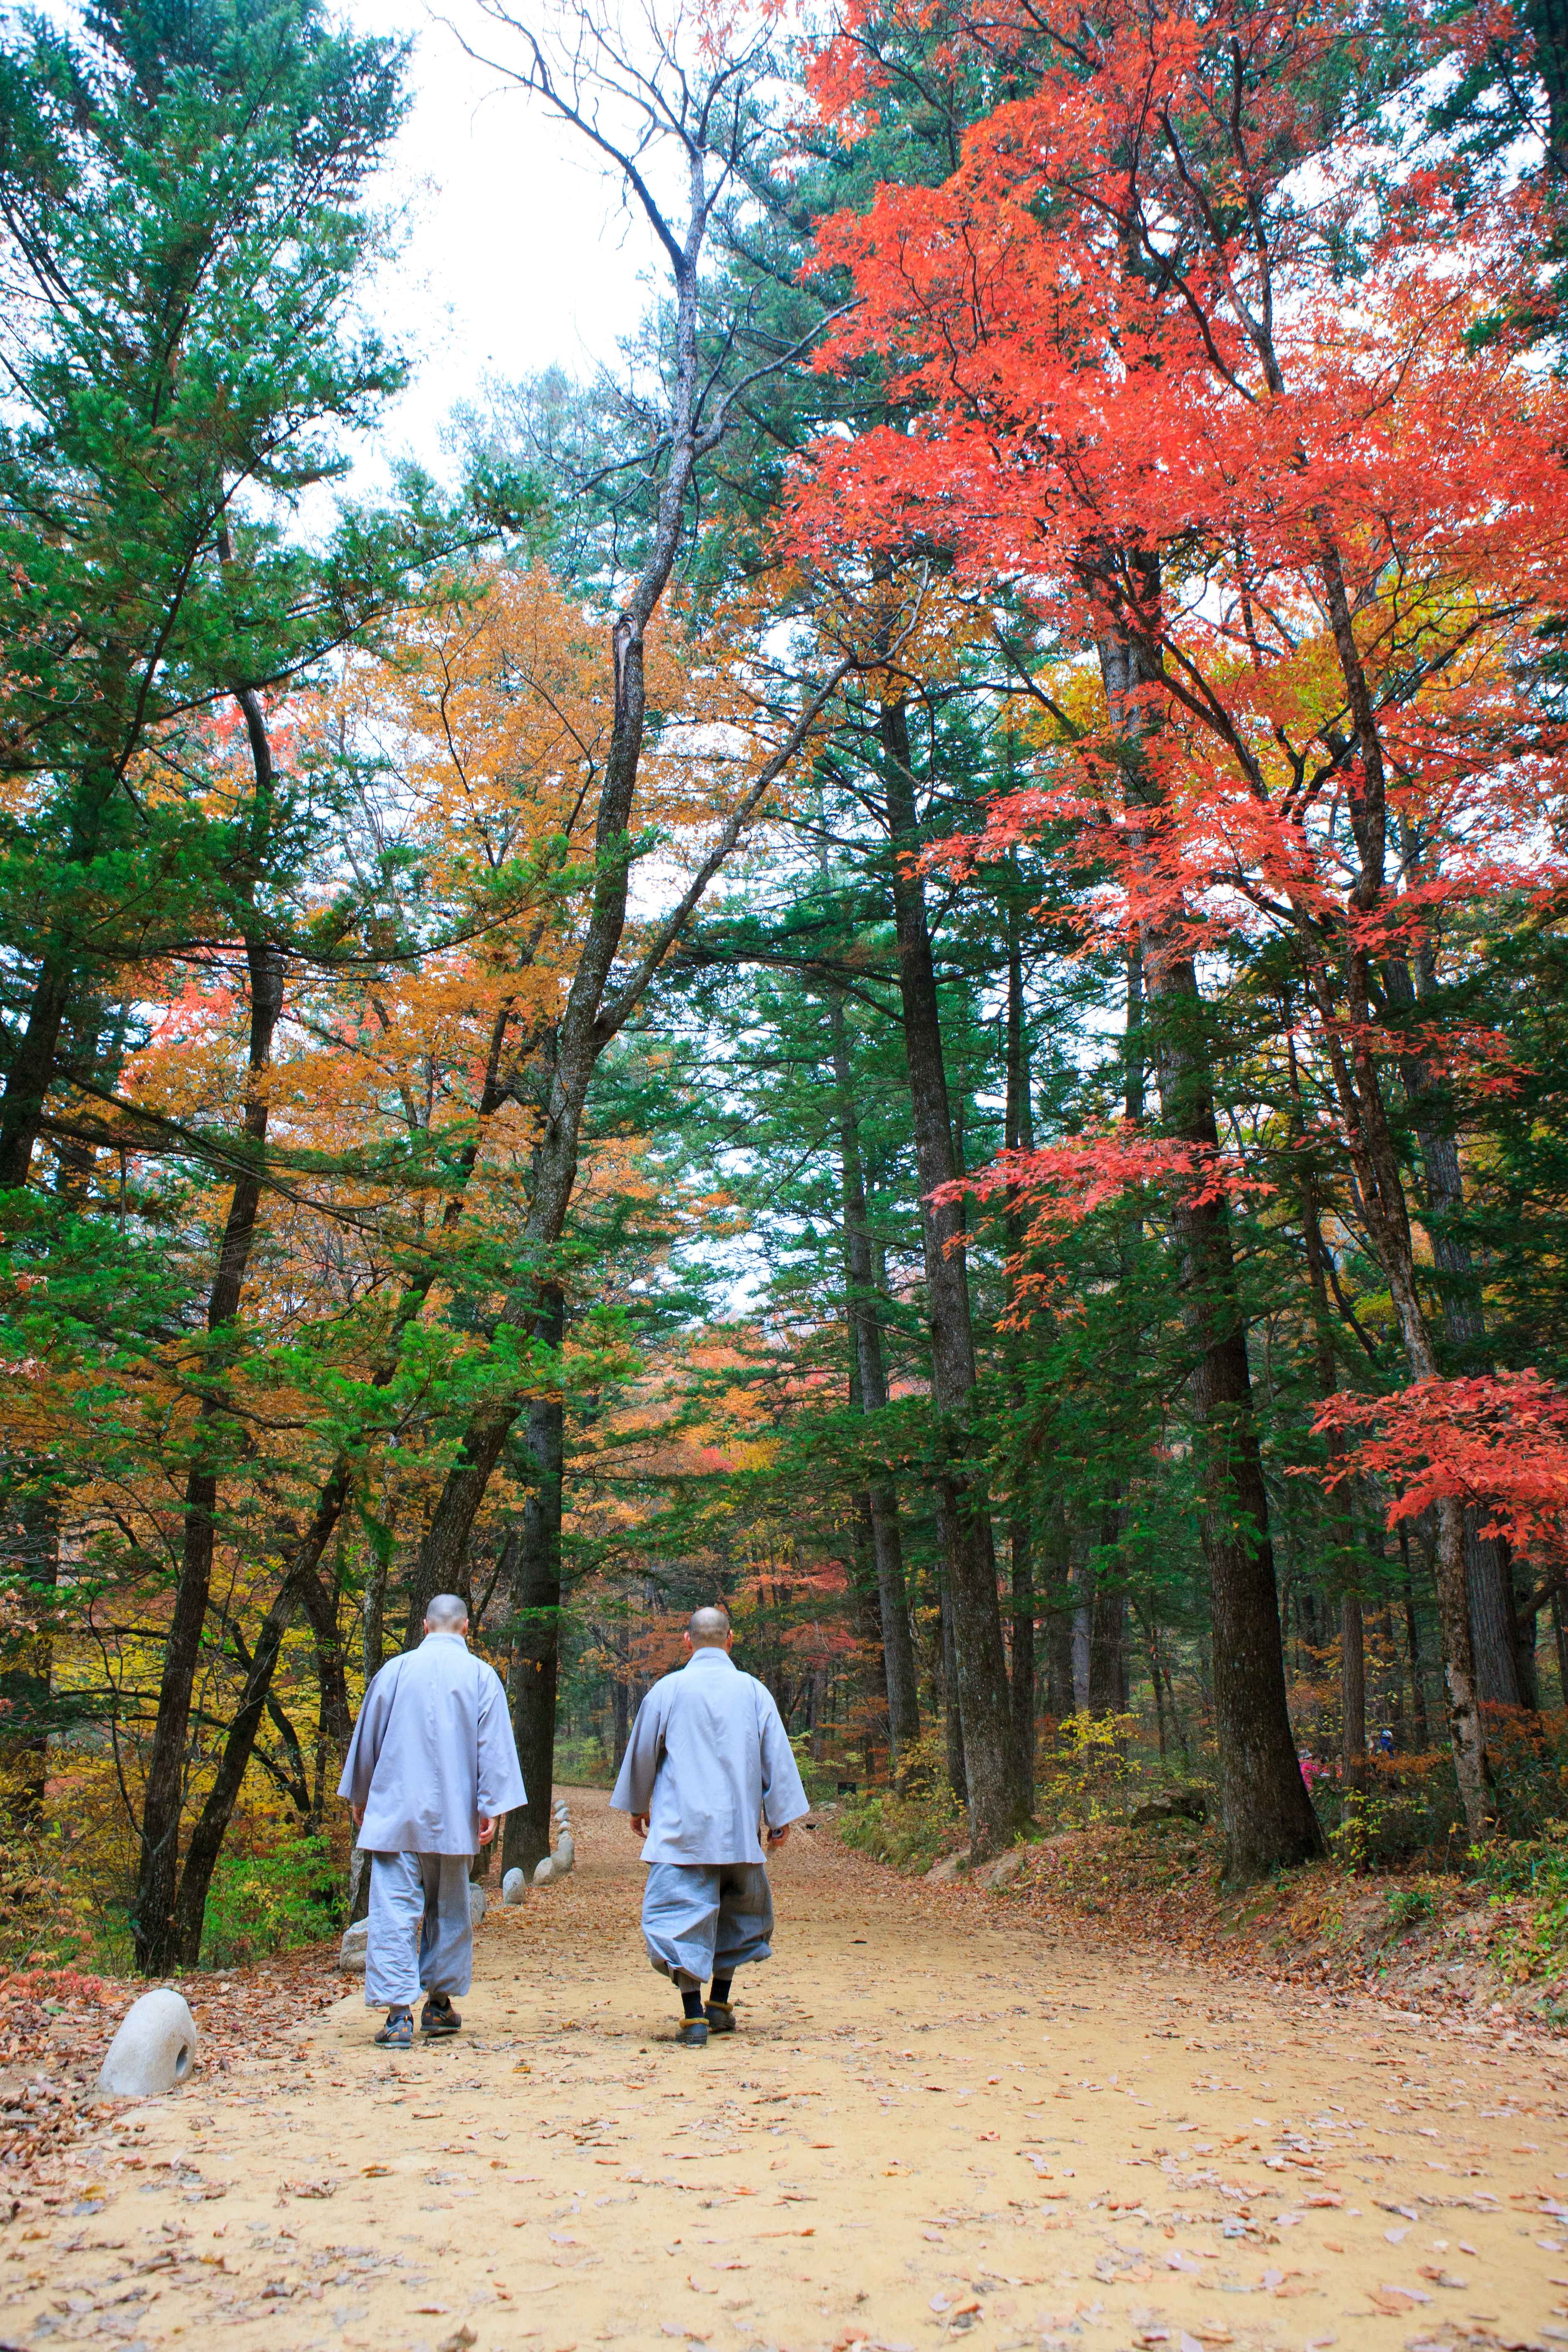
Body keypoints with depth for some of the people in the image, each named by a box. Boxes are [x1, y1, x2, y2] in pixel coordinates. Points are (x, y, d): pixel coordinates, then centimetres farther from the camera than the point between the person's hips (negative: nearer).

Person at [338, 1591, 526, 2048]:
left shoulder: (395, 1670, 3)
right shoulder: (481, 1675, 1)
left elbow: (366, 1739, 11)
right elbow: (493, 1747, -4)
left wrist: (359, 1799, 24)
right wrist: (491, 1807, -2)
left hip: (394, 1811, -1)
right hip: (452, 1817, 1)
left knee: (395, 1907, -2)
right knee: (448, 1908, 15)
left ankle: (398, 2012, -11)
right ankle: (440, 2004, 22)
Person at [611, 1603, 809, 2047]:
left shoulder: (668, 1689, -1)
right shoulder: (754, 1691, 2)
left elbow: (641, 1752, 7)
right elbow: (777, 1757, 3)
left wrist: (637, 1806, 22)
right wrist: (780, 1817, 10)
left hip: (681, 1824, -2)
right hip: (738, 1825, 2)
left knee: (682, 1910, -2)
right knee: (738, 1909, 19)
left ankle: (694, 2015, -10)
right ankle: (719, 2005, 21)